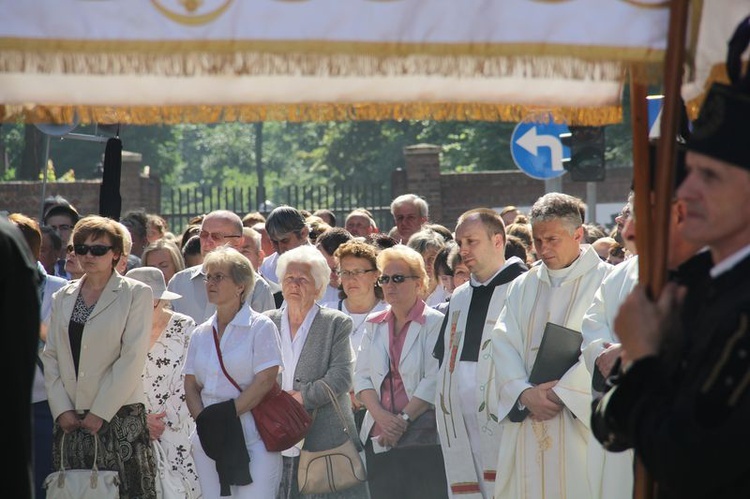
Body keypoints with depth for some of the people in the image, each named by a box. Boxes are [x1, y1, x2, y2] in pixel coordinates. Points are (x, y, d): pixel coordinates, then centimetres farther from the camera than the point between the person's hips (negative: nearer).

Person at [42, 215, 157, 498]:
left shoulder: (136, 294, 1)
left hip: (119, 415, -4)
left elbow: (132, 358, -7)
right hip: (69, 418, 4)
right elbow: (50, 355, 10)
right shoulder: (63, 298, 15)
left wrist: (100, 412, -12)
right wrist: (61, 409, -3)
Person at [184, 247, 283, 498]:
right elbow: (191, 385, 13)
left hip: (252, 439, -5)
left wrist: (227, 415, -14)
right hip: (209, 441, 5)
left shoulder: (260, 327, -1)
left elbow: (265, 381, -10)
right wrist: (204, 421, -6)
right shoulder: (201, 334, 15)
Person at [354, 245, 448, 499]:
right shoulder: (375, 324, 16)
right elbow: (362, 376, 9)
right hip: (380, 440, 5)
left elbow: (434, 381, -10)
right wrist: (381, 416, -8)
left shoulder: (435, 323, -2)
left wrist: (403, 419, -15)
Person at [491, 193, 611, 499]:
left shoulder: (604, 281, -1)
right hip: (526, 423, 5)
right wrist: (525, 393, -9)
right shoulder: (523, 286, 16)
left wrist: (561, 393, -14)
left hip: (580, 424, -5)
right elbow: (503, 343, 6)